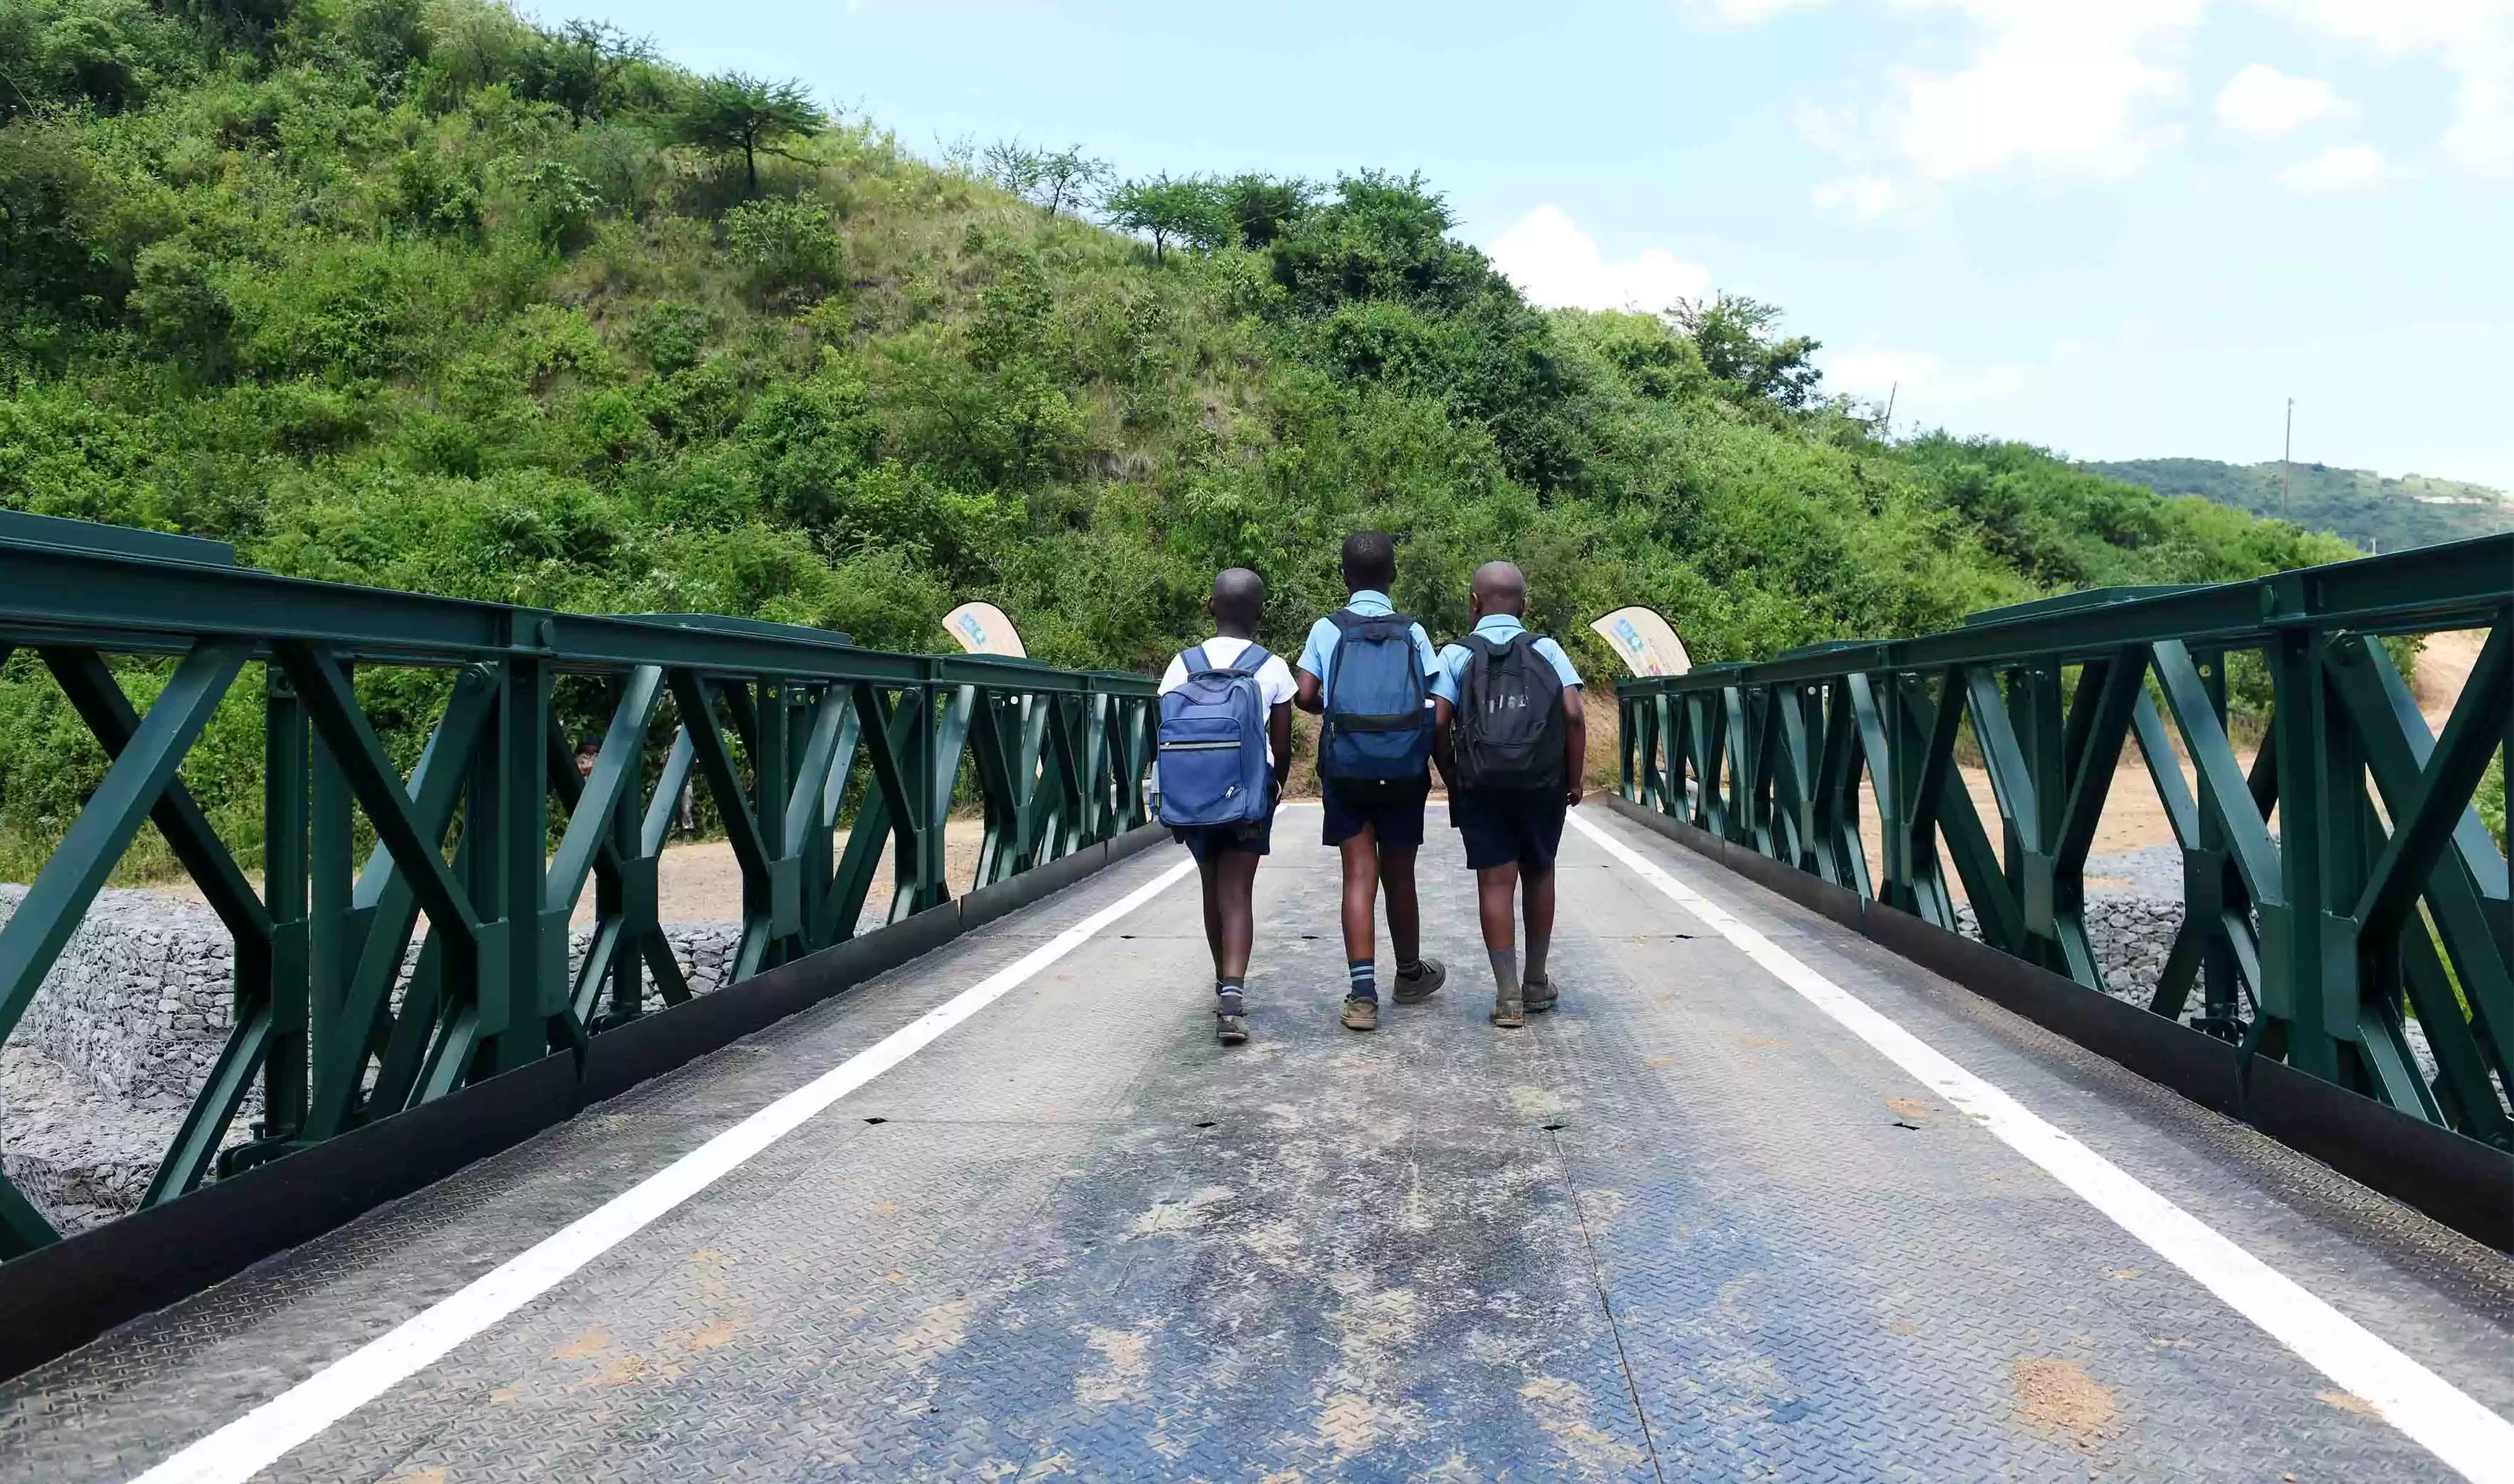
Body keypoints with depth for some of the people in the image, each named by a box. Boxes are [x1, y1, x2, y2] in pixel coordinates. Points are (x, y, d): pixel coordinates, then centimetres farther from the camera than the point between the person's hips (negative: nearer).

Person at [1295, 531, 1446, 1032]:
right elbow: (1435, 704, -5)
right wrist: (1443, 764, 10)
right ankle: (1410, 976, 33)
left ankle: (1362, 992, -12)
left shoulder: (1327, 629, -2)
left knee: (1360, 876, 0)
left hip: (1345, 772, -1)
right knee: (1399, 876, 14)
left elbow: (1304, 695, -9)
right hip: (1403, 771, 1)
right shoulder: (1412, 632, 0)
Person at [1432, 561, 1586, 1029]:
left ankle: (1508, 995, -1)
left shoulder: (1455, 654, 1)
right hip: (1543, 785, 1)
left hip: (1480, 788, -1)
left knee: (1496, 883, 3)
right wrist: (1575, 778, 1)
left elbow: (1438, 723, -9)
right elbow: (1573, 715, -8)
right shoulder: (1547, 650, 3)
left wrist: (1452, 778, 3)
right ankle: (1536, 984, 29)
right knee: (1538, 876, 17)